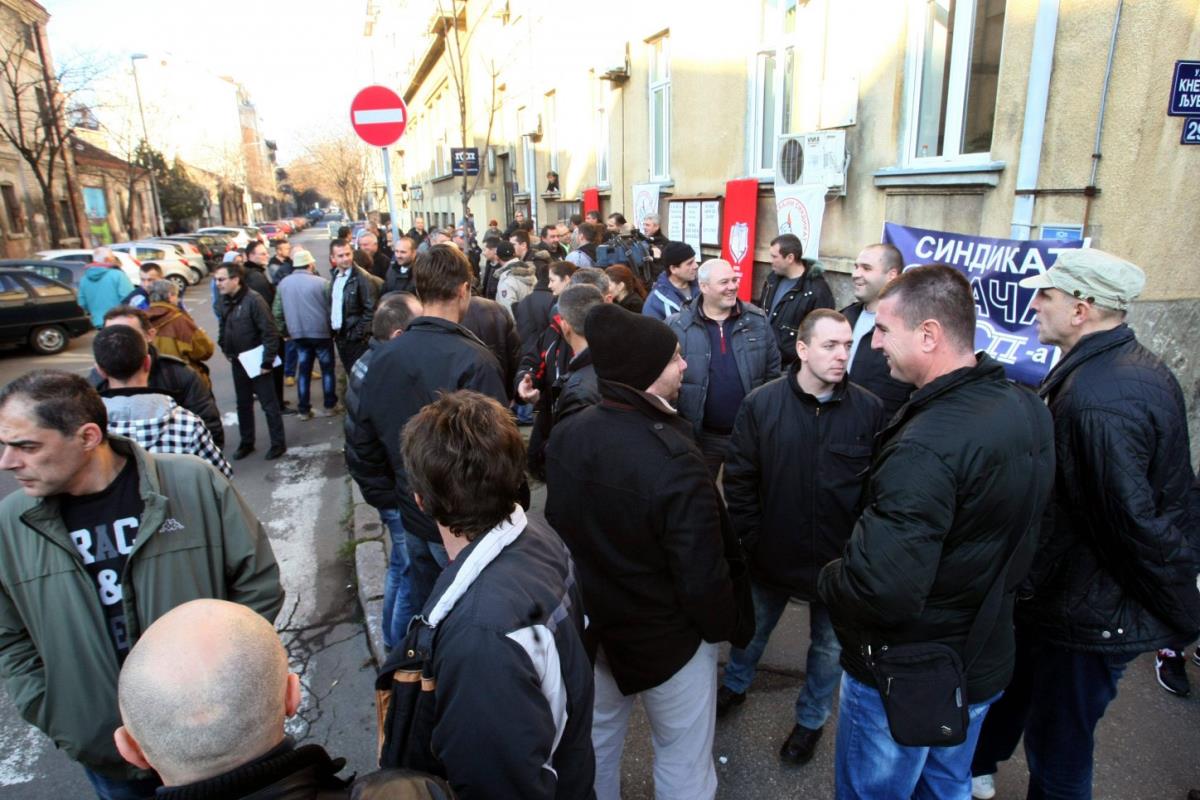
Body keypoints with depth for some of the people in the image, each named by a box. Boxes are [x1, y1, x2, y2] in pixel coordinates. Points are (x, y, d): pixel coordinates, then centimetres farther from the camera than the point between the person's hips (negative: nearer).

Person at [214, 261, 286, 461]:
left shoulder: (253, 300, -19)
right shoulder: (225, 301, 4)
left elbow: (270, 332, -20)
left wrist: (267, 361, -19)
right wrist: (225, 349, 8)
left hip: (256, 361, -7)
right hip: (237, 362, 7)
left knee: (269, 404, 4)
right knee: (243, 404, 17)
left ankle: (278, 443, 14)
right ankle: (246, 442, 30)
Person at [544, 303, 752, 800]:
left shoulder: (565, 435, -10)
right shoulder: (675, 463, -31)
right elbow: (701, 578, -24)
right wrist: (734, 625, -5)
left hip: (590, 623, 6)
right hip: (666, 638, -6)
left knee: (596, 742, 28)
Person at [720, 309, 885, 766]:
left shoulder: (870, 410, -13)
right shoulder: (761, 403, -12)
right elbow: (739, 478, -7)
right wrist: (752, 539, -6)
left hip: (839, 561, 0)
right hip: (771, 555, 0)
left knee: (829, 647, 21)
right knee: (752, 630, 24)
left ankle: (811, 719, 47)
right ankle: (734, 686, 53)